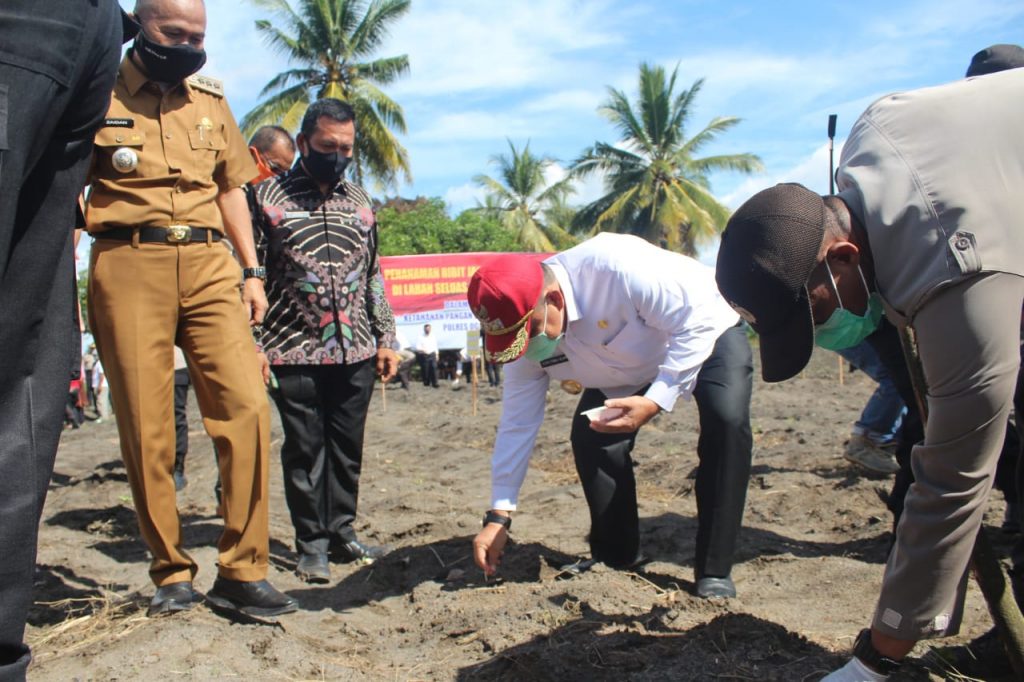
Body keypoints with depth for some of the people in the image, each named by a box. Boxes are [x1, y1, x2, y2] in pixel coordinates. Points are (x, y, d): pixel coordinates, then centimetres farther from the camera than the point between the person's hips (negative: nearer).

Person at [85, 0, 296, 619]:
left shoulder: (210, 100, 18)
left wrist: (251, 272, 15)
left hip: (209, 266, 3)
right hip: (130, 267, -3)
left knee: (247, 406, -10)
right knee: (147, 428, -1)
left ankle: (242, 571, -2)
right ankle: (172, 572, 13)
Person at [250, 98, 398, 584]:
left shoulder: (359, 200, 13)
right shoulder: (267, 196, 1)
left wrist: (385, 337, 11)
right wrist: (252, 345, -7)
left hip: (356, 351, 4)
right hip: (295, 352, -3)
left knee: (348, 448, 10)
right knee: (305, 450, 4)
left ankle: (342, 533, 23)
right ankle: (311, 543, 16)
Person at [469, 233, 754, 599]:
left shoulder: (616, 267, -42)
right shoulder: (523, 326, -20)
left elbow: (696, 319, -33)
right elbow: (517, 423, -14)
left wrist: (655, 400, -42)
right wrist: (498, 516, -14)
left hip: (707, 335, -5)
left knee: (726, 421, -29)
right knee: (589, 438, -13)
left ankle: (714, 572, -15)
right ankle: (617, 558, 10)